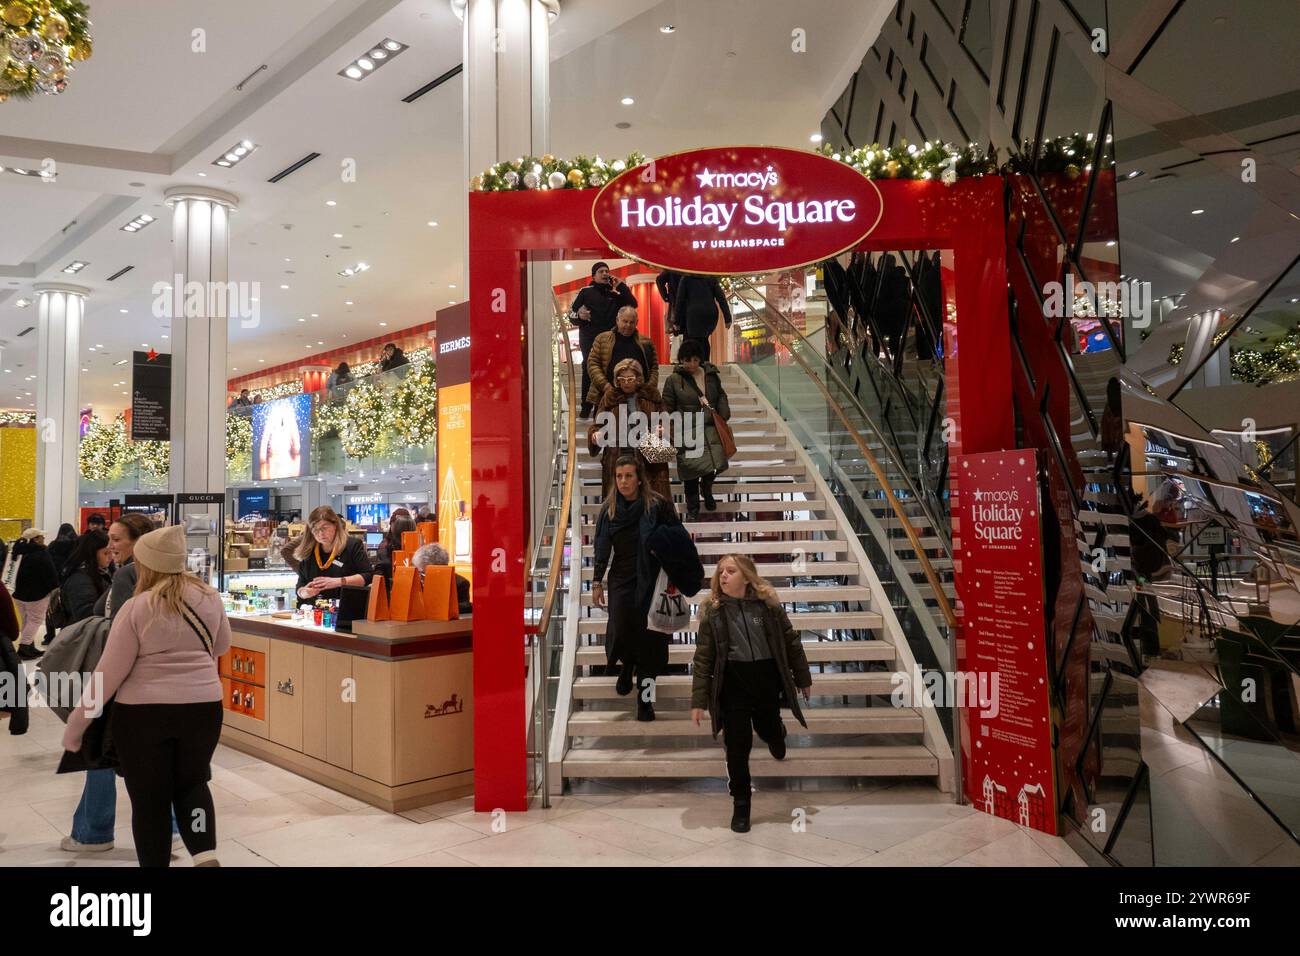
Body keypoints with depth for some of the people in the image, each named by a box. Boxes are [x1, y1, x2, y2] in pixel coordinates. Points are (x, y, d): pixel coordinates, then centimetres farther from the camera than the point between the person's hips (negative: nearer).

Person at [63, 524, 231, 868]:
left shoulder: (136, 608, -8)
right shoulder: (209, 597, 3)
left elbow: (110, 672, -7)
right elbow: (222, 646, 18)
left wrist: (76, 724, 2)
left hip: (143, 711, -3)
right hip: (203, 705, 4)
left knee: (149, 799, 11)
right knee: (192, 782, 20)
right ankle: (205, 855, 2)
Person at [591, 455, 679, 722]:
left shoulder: (657, 505, -8)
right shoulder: (609, 508, 4)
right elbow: (602, 547, 10)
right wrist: (597, 582, 10)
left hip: (651, 581, -2)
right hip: (621, 580, 2)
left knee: (649, 635, -3)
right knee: (621, 629, -9)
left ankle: (645, 699, 8)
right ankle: (626, 666, 27)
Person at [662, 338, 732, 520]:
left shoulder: (712, 375, 8)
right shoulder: (674, 380, -2)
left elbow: (721, 396, 22)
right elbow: (667, 408, 1)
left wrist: (723, 416, 11)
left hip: (711, 429, 2)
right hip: (687, 433, -2)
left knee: (716, 463, -13)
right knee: (691, 471, -1)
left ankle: (706, 487, 23)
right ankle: (692, 509, 21)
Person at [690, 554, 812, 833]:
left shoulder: (768, 604, -4)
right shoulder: (712, 611, -5)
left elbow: (791, 642, 6)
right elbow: (703, 658, -4)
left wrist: (803, 678, 11)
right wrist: (698, 700, -6)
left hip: (767, 681, 1)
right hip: (733, 685, -1)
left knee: (769, 731, 17)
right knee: (737, 746, 2)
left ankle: (776, 737, 57)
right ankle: (740, 804, 20)